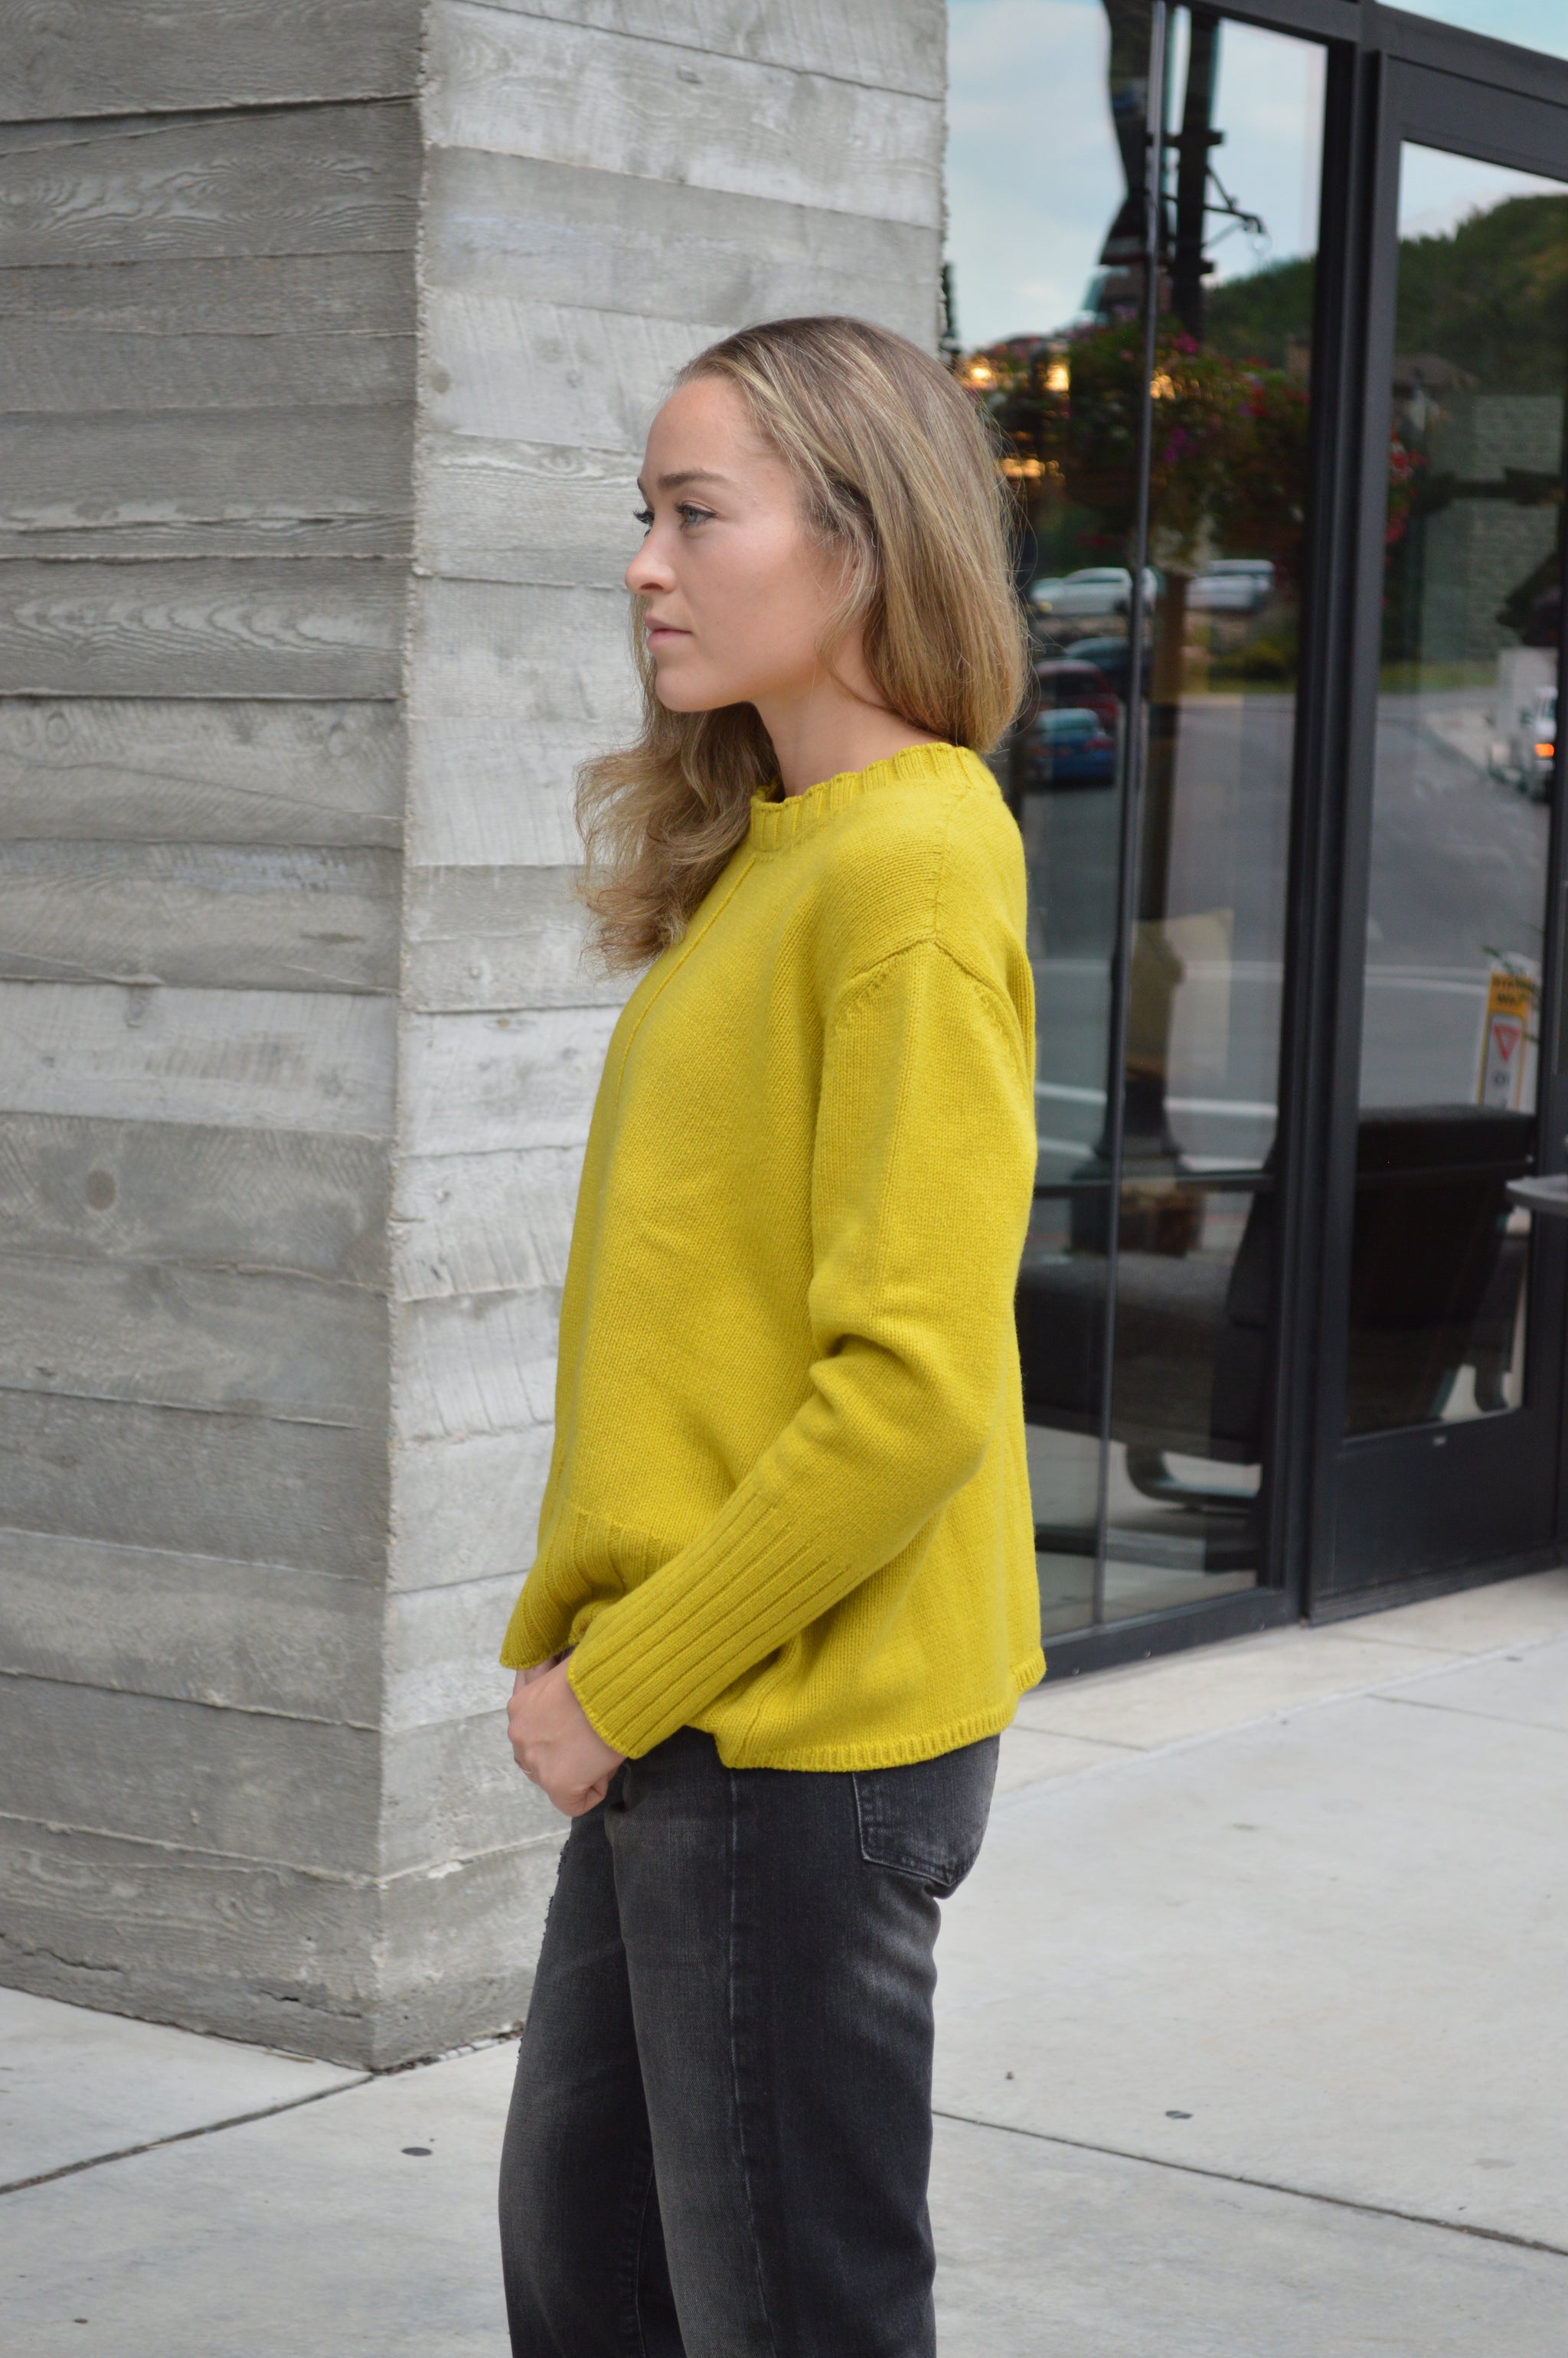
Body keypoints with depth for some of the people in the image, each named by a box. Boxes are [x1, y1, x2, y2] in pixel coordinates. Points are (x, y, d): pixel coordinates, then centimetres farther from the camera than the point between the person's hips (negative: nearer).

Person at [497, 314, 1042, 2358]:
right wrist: (586, 1642, 10)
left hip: (803, 1740, -9)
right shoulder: (767, 860, 11)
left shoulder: (912, 869, -17)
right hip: (680, 1722, 9)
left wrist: (624, 1683, -17)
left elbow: (910, 1389, -23)